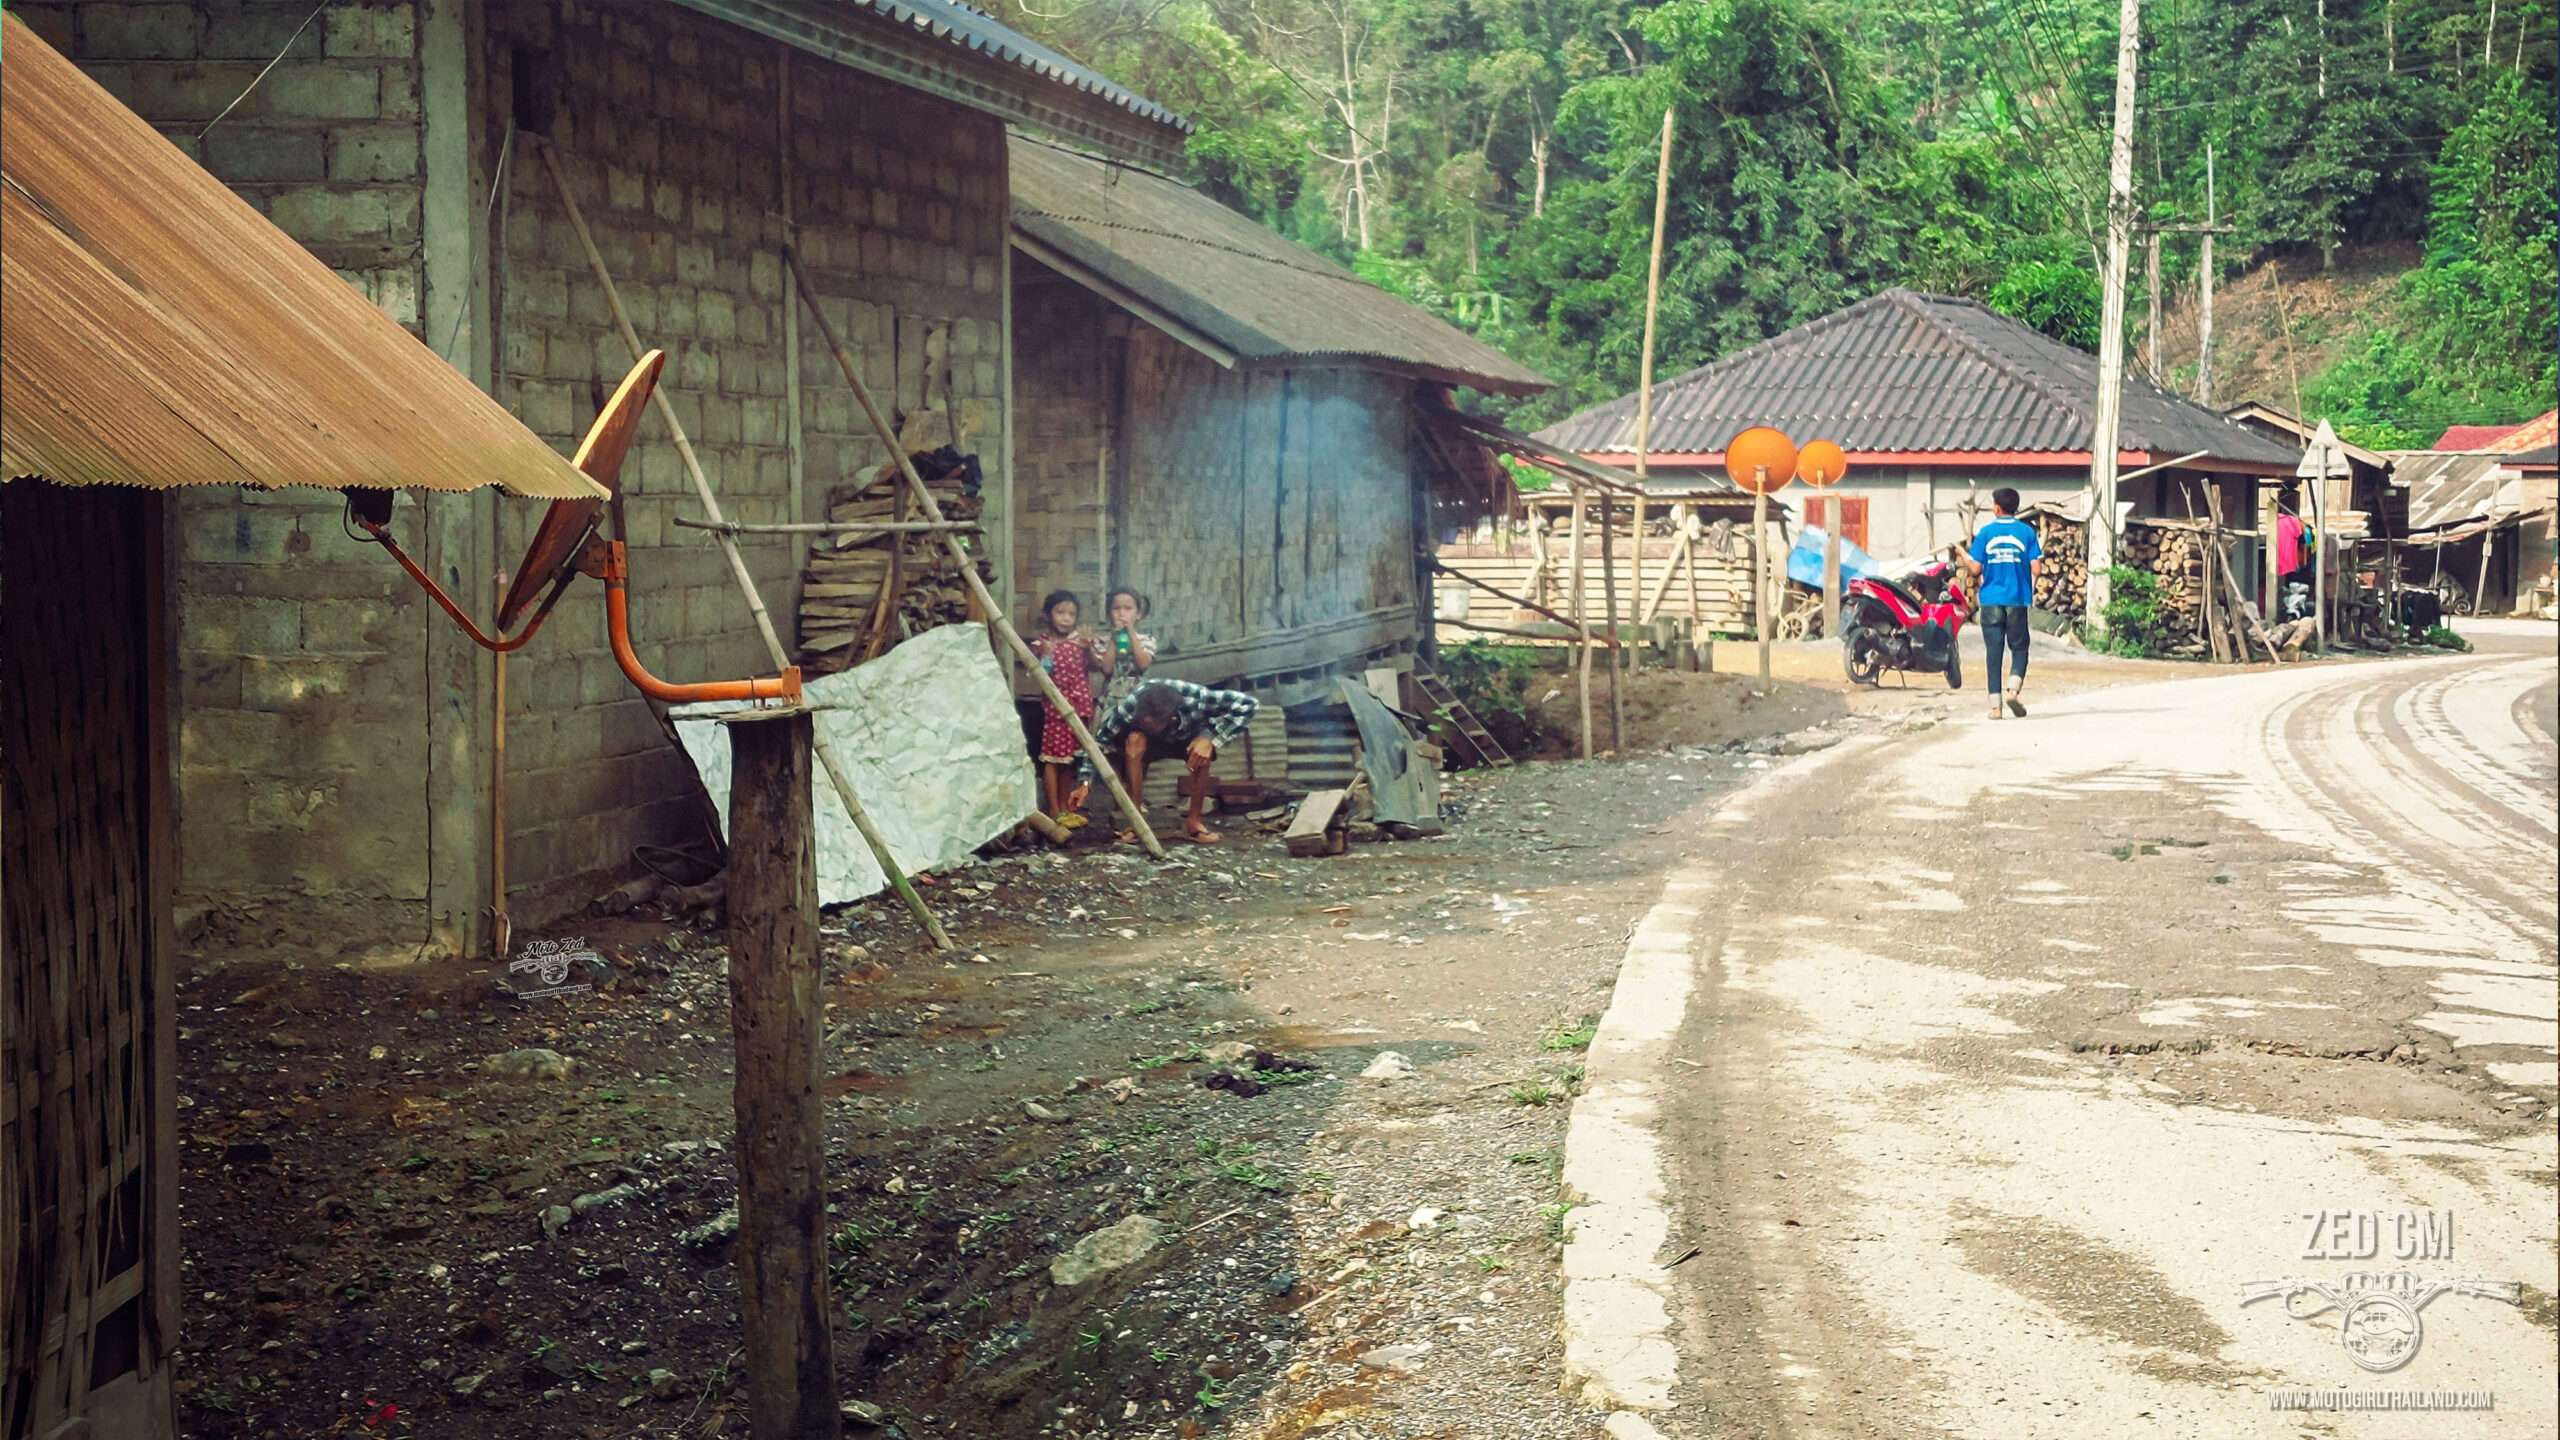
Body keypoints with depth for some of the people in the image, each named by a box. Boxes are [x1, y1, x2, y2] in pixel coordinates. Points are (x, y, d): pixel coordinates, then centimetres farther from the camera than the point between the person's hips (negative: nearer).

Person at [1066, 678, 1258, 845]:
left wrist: (1210, 737, -42)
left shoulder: (1195, 700, -40)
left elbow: (1249, 705, -36)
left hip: (1188, 736, 0)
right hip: (1148, 742, 0)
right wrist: (1085, 782, -40)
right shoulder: (1129, 708, -39)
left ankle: (1193, 822, -15)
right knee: (1134, 739, -33)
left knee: (1203, 753, -32)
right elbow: (1099, 741, -31)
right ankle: (1136, 821, -25)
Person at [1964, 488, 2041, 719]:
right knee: (2019, 647, 11)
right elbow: (2035, 568, -5)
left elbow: (1976, 568, -4)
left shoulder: (1985, 533, -2)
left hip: (1991, 598, 0)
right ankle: (2014, 689, -13)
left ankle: (1995, 705, -1)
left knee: (1993, 650, 4)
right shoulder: (2027, 531, -1)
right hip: (2018, 598, 0)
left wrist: (1963, 554, 15)